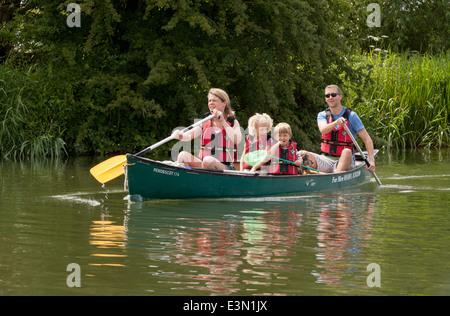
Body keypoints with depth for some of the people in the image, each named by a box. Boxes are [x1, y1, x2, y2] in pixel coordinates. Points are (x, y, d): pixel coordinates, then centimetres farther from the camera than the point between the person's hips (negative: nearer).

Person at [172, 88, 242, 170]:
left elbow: (237, 140, -13)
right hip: (202, 164, 3)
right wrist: (181, 136, -26)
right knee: (183, 156, -24)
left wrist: (223, 122, -11)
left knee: (208, 161, -36)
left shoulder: (233, 122, 7)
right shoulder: (205, 122, 14)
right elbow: (190, 135, -2)